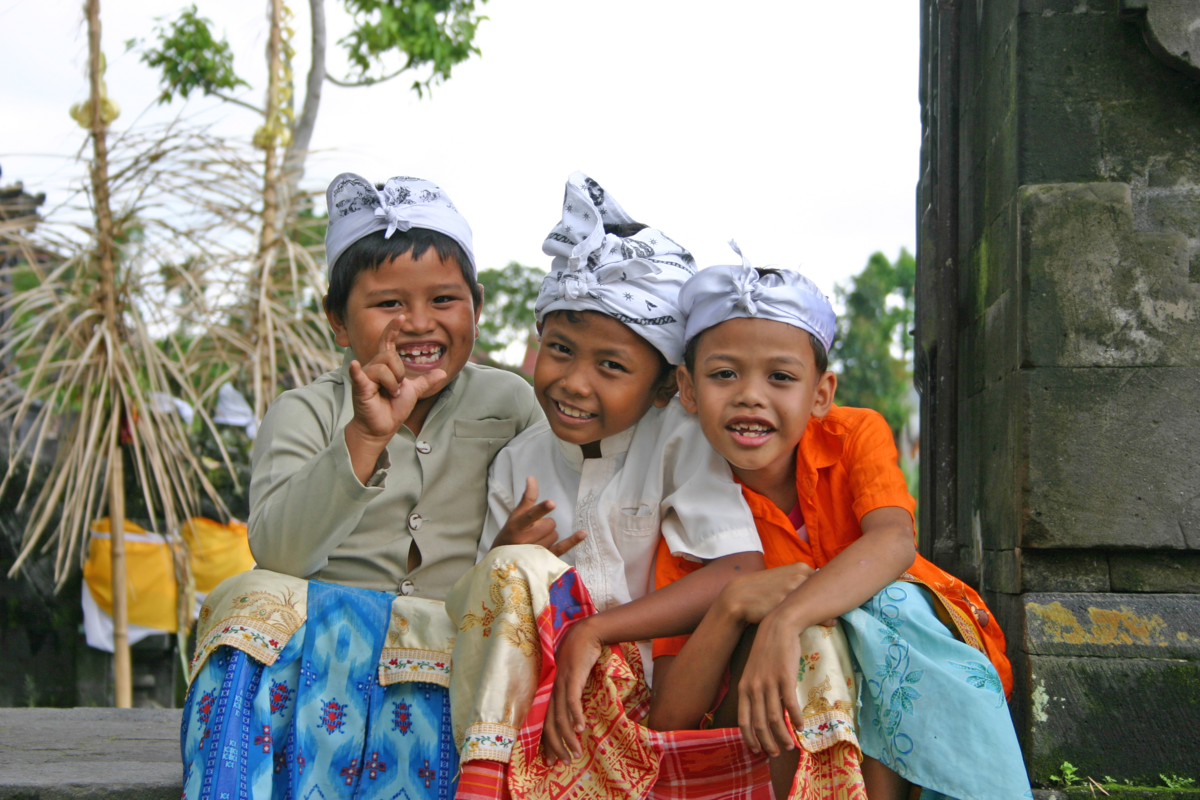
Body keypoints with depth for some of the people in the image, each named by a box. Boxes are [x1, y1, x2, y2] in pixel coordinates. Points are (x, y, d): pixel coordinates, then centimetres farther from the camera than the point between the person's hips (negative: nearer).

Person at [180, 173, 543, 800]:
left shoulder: (510, 404, 12)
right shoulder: (305, 413, 6)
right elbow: (278, 553, -12)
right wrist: (364, 438, -24)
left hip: (455, 643, 0)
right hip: (314, 632, 1)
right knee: (263, 602, -30)